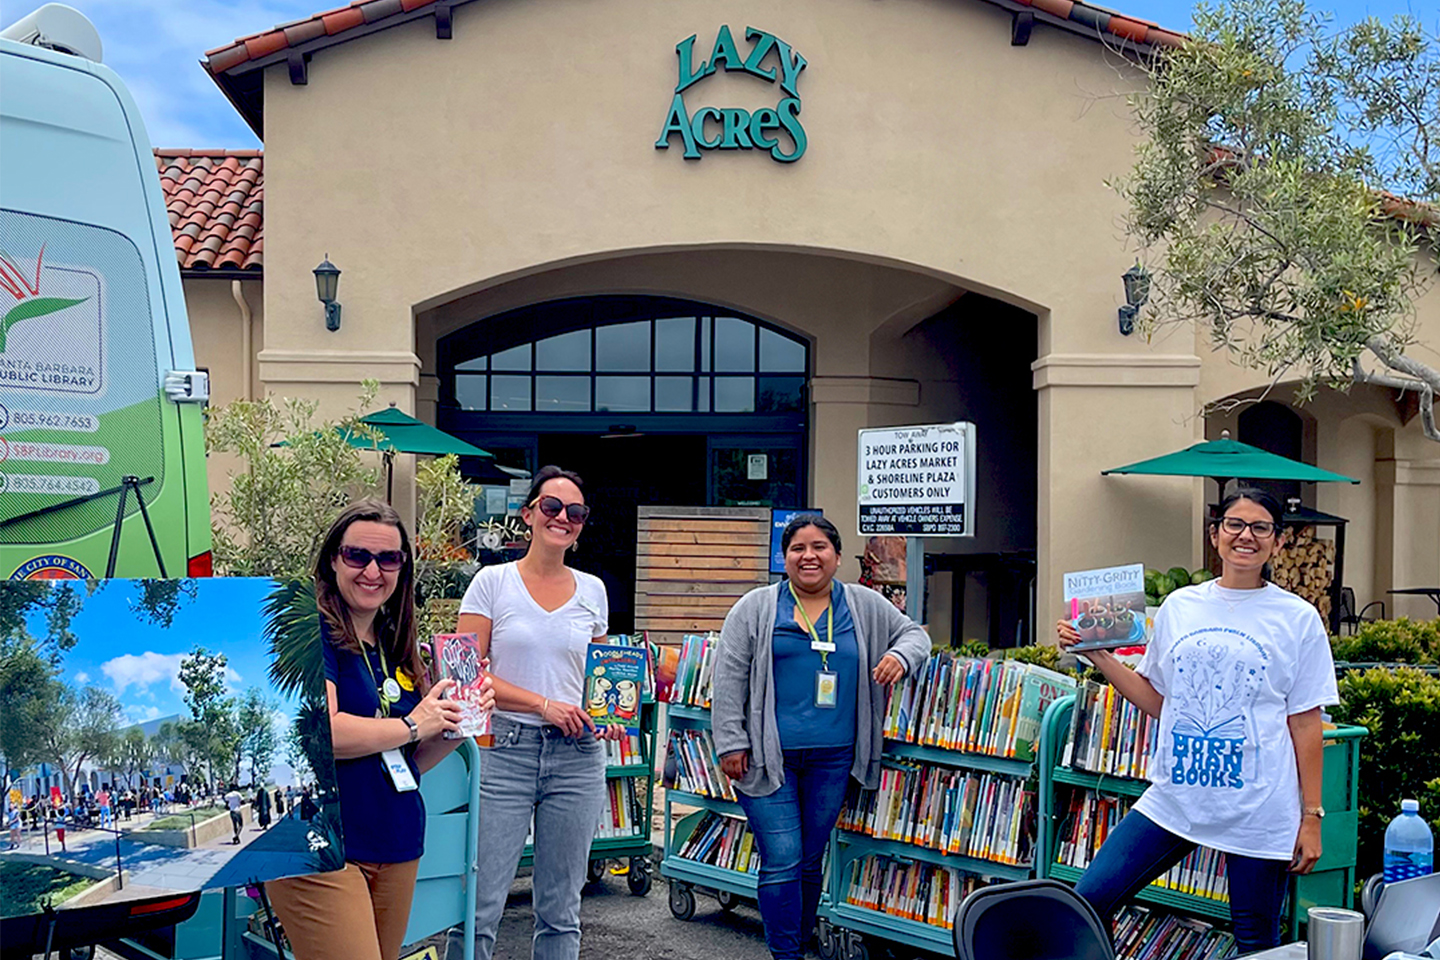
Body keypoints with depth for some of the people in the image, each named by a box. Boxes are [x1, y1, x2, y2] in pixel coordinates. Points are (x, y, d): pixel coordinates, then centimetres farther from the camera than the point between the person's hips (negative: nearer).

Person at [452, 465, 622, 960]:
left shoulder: (592, 591, 11)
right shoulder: (492, 582, 0)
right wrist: (545, 705, -14)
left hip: (577, 757, 3)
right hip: (505, 751, -3)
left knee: (561, 910, 9)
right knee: (479, 908, -6)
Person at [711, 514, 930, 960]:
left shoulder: (865, 606, 9)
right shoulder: (756, 607, 1)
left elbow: (914, 633, 18)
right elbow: (728, 677, -1)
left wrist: (901, 656, -5)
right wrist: (731, 742, -7)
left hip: (832, 757, 3)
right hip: (768, 755, -3)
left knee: (811, 860, 12)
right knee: (782, 860, -6)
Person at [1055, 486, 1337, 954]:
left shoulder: (1298, 619, -1)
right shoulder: (1179, 606, 8)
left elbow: (1306, 725, -1)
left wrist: (1311, 817, -3)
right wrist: (1098, 655, 4)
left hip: (1259, 810, -3)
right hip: (1174, 798, 3)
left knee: (1257, 942, 8)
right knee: (1089, 898, -5)